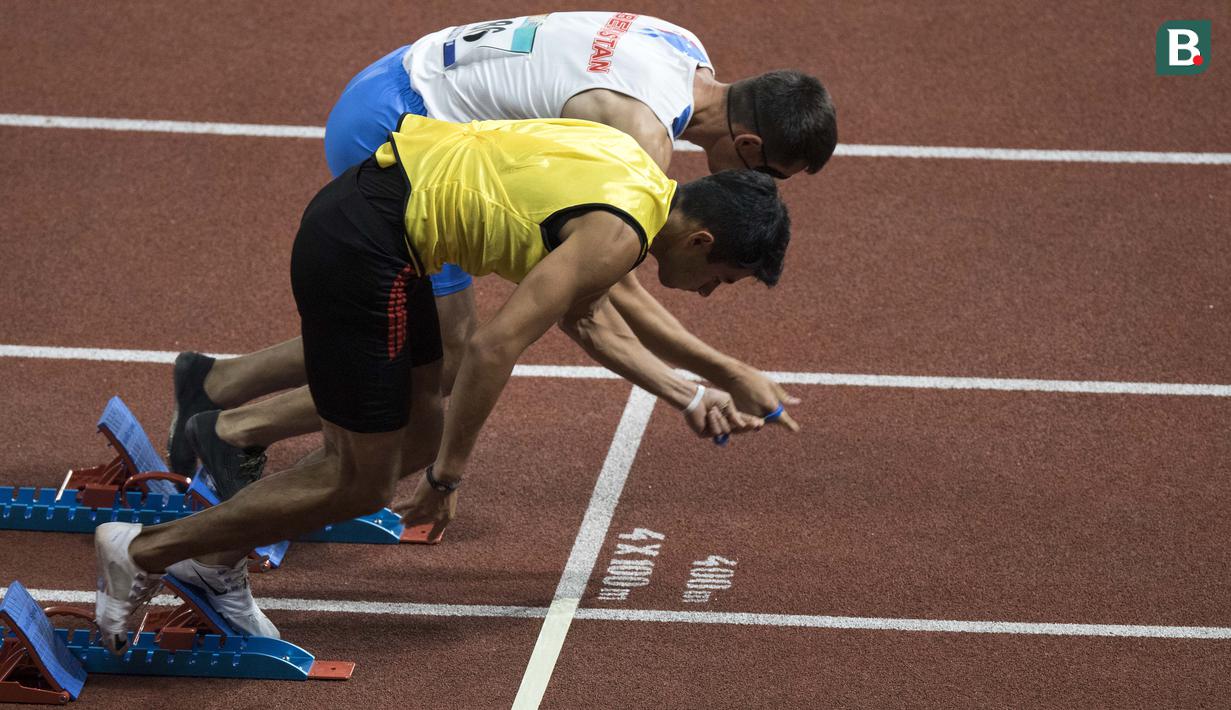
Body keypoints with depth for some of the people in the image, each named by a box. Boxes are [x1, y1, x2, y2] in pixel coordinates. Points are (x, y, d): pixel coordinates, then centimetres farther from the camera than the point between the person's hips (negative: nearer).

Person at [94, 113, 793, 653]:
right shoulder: (620, 235, -17)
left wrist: (688, 397, 26)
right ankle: (144, 552, 8)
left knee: (420, 437, 17)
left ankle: (219, 559, 22)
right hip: (363, 248, -10)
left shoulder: (635, 171, 11)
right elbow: (494, 345, -23)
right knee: (361, 485, 2)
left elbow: (586, 316, 26)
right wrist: (449, 475, -14)